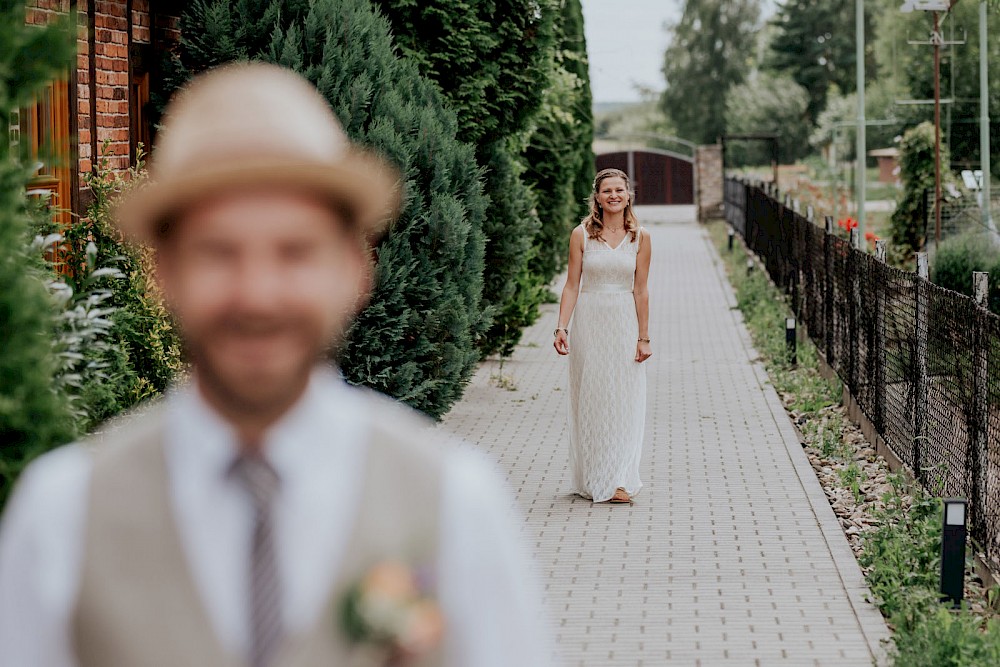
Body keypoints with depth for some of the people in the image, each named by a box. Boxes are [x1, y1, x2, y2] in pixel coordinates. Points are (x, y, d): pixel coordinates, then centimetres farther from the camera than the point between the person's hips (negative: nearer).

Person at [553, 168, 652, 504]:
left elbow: (640, 291, 3)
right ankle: (591, 480, 11)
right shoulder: (582, 235, 0)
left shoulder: (639, 238, 2)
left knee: (623, 400, -1)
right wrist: (562, 327, -10)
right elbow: (572, 285, 0)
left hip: (624, 325, 1)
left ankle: (618, 481, 1)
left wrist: (644, 337, 1)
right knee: (589, 399, 3)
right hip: (588, 322, 0)